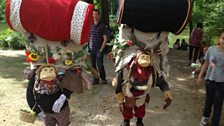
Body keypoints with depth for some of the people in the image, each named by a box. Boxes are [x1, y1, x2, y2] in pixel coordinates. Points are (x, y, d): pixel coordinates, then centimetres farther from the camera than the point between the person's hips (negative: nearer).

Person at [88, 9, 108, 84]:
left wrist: (101, 49, -9)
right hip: (91, 49, 4)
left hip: (99, 50, -4)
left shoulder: (102, 26, -2)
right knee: (93, 65, 8)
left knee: (100, 65, -4)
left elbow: (105, 39, -3)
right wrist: (88, 47, 7)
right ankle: (95, 79, 20)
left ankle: (103, 79, 13)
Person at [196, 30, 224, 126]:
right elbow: (206, 64, 4)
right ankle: (205, 116, 47)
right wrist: (200, 76, 8)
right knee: (209, 101, 22)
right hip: (210, 80, 2)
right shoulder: (211, 49, -7)